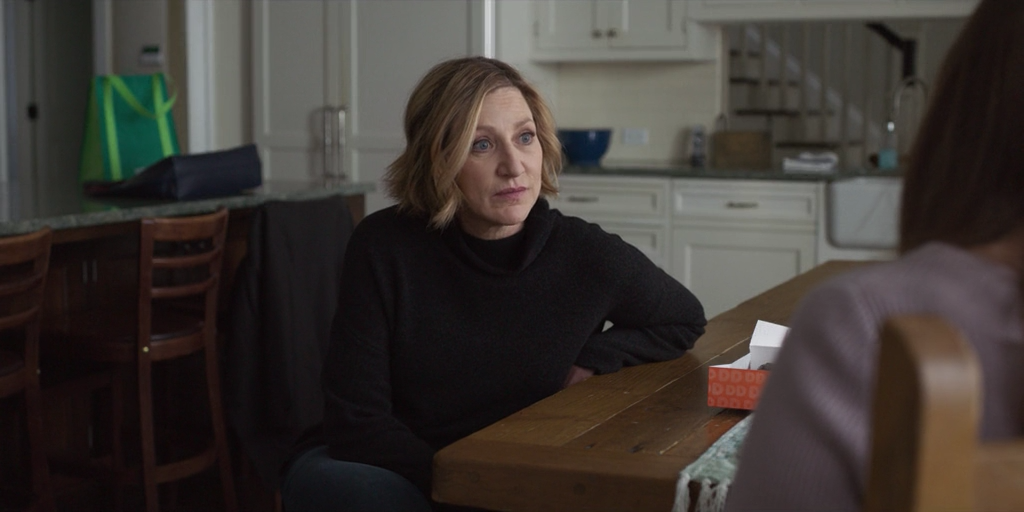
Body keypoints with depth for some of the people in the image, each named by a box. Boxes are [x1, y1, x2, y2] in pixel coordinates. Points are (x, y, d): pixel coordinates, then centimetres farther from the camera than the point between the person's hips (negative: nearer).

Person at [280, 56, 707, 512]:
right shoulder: (384, 248, -11)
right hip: (405, 471, 0)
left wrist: (596, 359, -4)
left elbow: (685, 320, 15)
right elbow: (357, 420, -9)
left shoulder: (588, 256, -7)